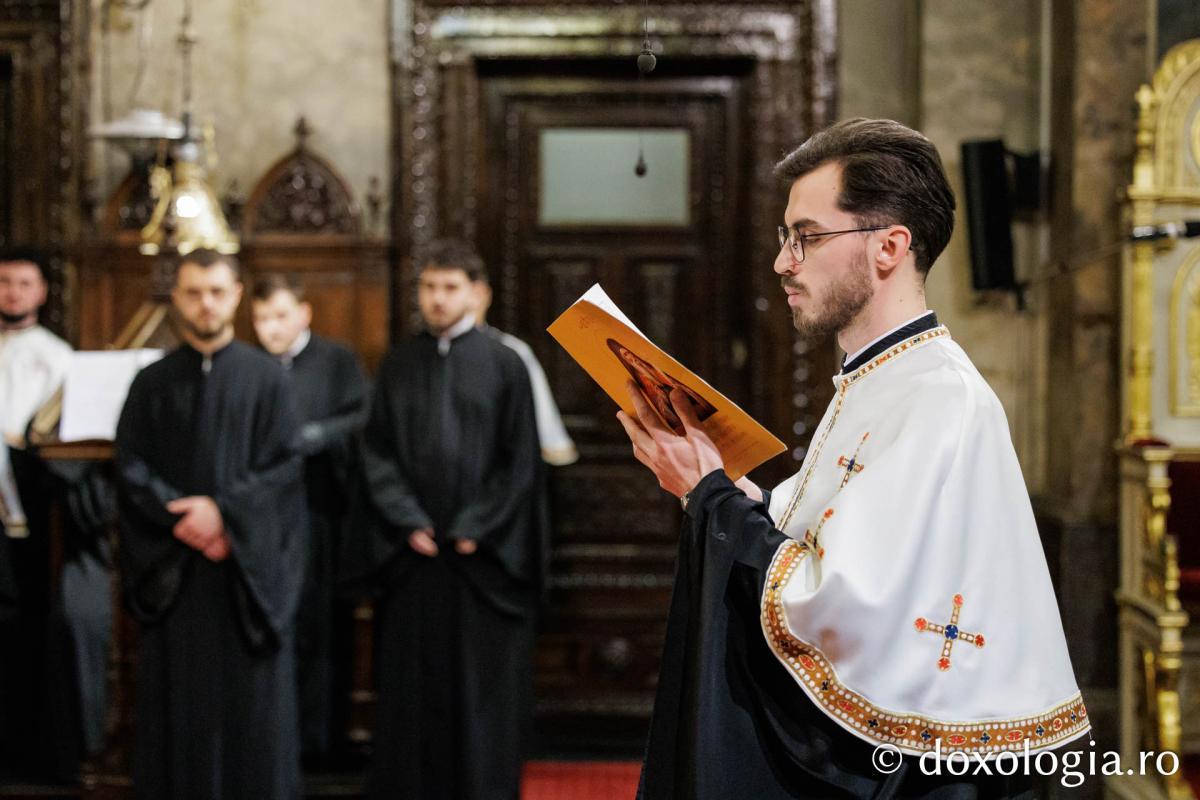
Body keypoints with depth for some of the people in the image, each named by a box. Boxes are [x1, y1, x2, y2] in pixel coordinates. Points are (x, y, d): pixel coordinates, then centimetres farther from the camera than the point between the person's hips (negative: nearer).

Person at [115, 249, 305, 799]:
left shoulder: (266, 377, 3)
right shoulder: (151, 383, 7)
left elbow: (284, 466, -4)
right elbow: (131, 471, 1)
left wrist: (224, 510, -16)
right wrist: (184, 519, -14)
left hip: (249, 566, -1)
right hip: (173, 572, 1)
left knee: (252, 705, 1)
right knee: (180, 706, 3)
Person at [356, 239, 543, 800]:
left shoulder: (504, 365, 0)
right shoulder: (398, 366, 7)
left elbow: (521, 463, -2)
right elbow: (377, 454, 5)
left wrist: (474, 531, -7)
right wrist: (409, 523, -6)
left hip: (484, 556, -2)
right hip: (412, 554, 2)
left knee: (484, 684, 2)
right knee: (411, 684, 5)